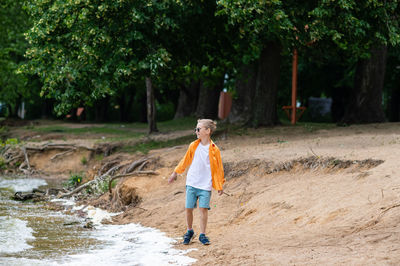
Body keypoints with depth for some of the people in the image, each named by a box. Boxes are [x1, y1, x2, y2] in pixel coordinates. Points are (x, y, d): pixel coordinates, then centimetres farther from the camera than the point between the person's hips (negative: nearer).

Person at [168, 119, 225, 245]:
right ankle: (189, 231, 22)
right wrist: (175, 173, 23)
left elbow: (218, 168, 2)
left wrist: (219, 186, 3)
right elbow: (185, 161, 18)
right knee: (188, 208, 2)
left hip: (205, 185, -3)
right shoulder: (193, 146, 5)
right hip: (191, 183, 3)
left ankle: (202, 234, 4)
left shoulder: (214, 149, -4)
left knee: (203, 208, -9)